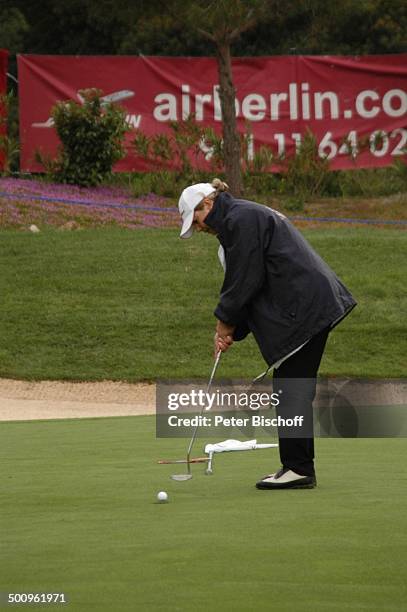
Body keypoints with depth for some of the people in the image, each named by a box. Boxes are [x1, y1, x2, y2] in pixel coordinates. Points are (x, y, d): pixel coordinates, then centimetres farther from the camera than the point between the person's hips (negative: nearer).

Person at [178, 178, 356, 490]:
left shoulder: (241, 219, -10)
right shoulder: (249, 216, 23)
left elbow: (247, 280, -14)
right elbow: (246, 281, 21)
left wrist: (225, 321, -1)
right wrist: (231, 330, 12)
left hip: (304, 309, -11)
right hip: (313, 307, 11)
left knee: (292, 389, -8)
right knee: (295, 389, 13)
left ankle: (298, 468, -6)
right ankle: (299, 467, 16)